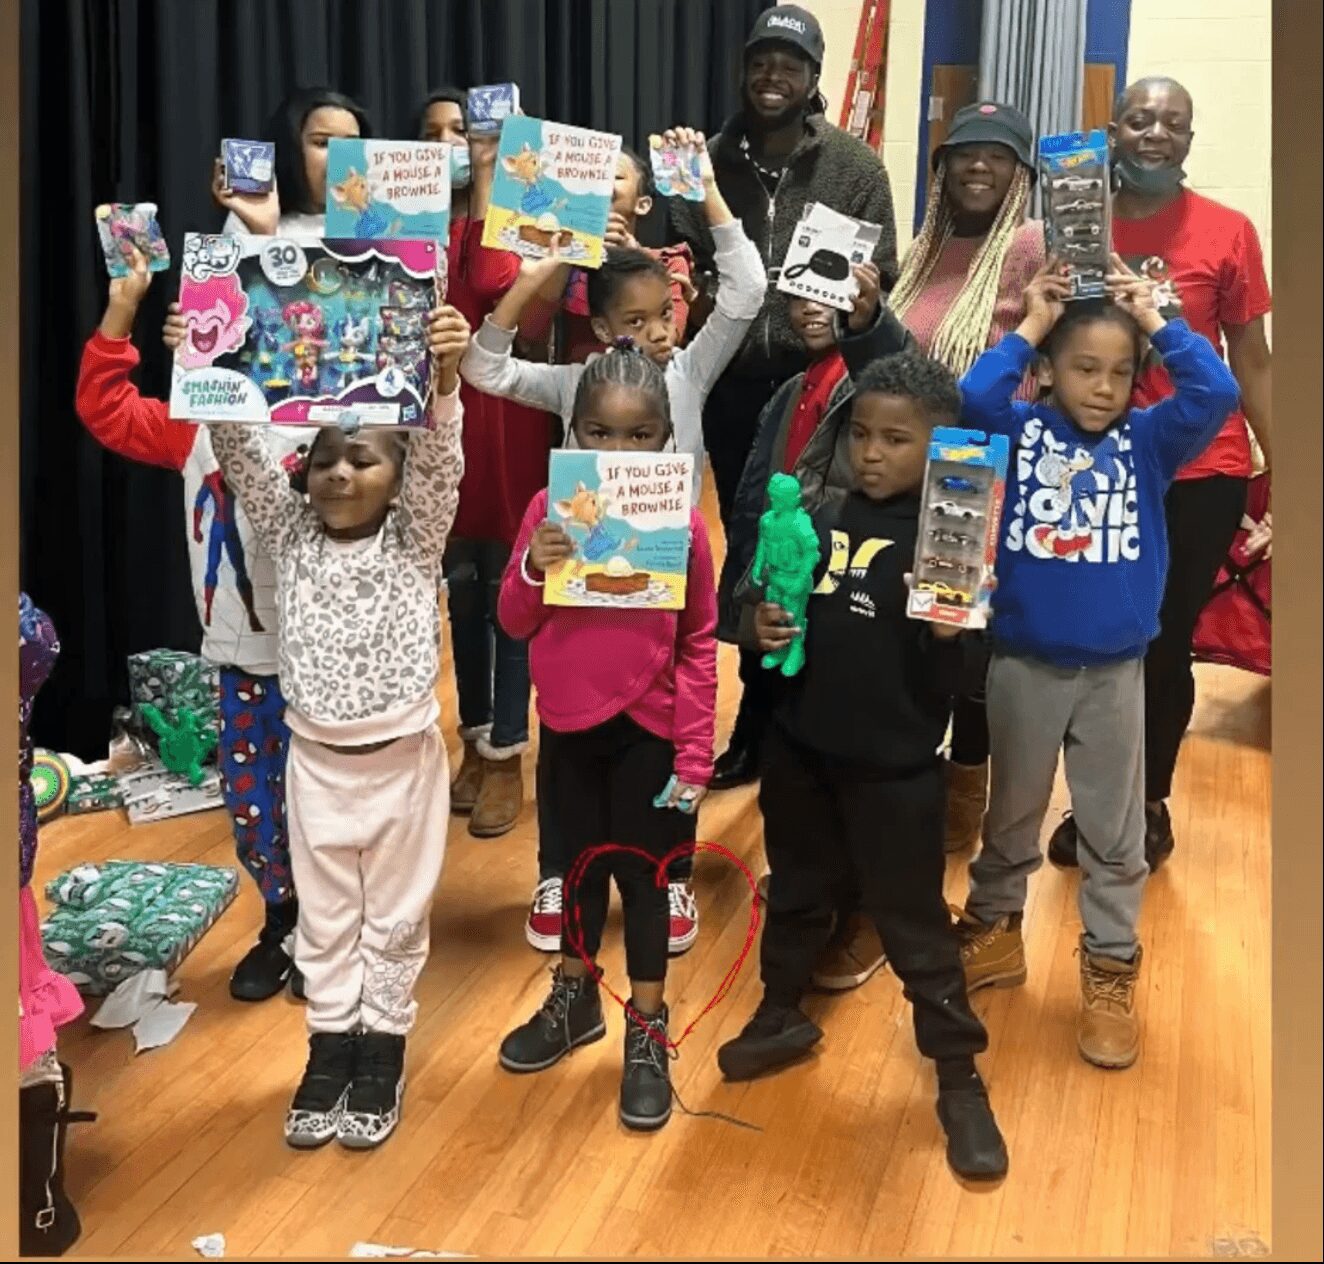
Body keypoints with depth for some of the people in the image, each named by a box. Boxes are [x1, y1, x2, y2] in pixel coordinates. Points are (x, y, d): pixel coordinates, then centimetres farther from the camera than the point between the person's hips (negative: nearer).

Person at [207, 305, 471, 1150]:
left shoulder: (417, 536, -7)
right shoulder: (292, 531, -1)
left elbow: (441, 458, -23)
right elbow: (242, 454, -10)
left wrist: (445, 378, -41)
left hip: (404, 756, -2)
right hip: (316, 757, 2)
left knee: (394, 916, 12)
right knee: (324, 916, 15)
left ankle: (382, 1054, 28)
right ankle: (330, 1048, 31)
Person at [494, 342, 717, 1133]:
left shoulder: (682, 524, -11)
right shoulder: (549, 510, -5)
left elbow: (701, 644, -7)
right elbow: (515, 624, 1)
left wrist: (695, 753, -9)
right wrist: (533, 569, -20)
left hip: (647, 730, -3)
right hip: (568, 722, 3)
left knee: (640, 874, 8)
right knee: (583, 863, 19)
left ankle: (648, 1037, 26)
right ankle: (575, 1000, 41)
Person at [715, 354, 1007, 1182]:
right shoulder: (817, 515, -1)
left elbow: (952, 681, -14)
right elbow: (771, 603, 11)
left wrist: (948, 633, -34)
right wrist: (763, 628, -10)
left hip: (895, 766, -4)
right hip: (800, 746, 4)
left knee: (915, 923, 7)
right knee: (796, 895, 23)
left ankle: (961, 1079, 25)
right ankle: (782, 1016, 46)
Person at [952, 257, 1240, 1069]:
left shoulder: (1147, 440, -2)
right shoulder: (1022, 430, -4)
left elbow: (1217, 395, -17)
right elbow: (972, 399, -23)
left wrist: (1159, 322, -10)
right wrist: (1029, 328, -13)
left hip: (1116, 670, 1)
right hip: (1023, 663, 0)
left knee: (1115, 831, 11)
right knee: (1012, 814, 18)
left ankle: (1111, 971, 25)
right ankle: (993, 930, 38)